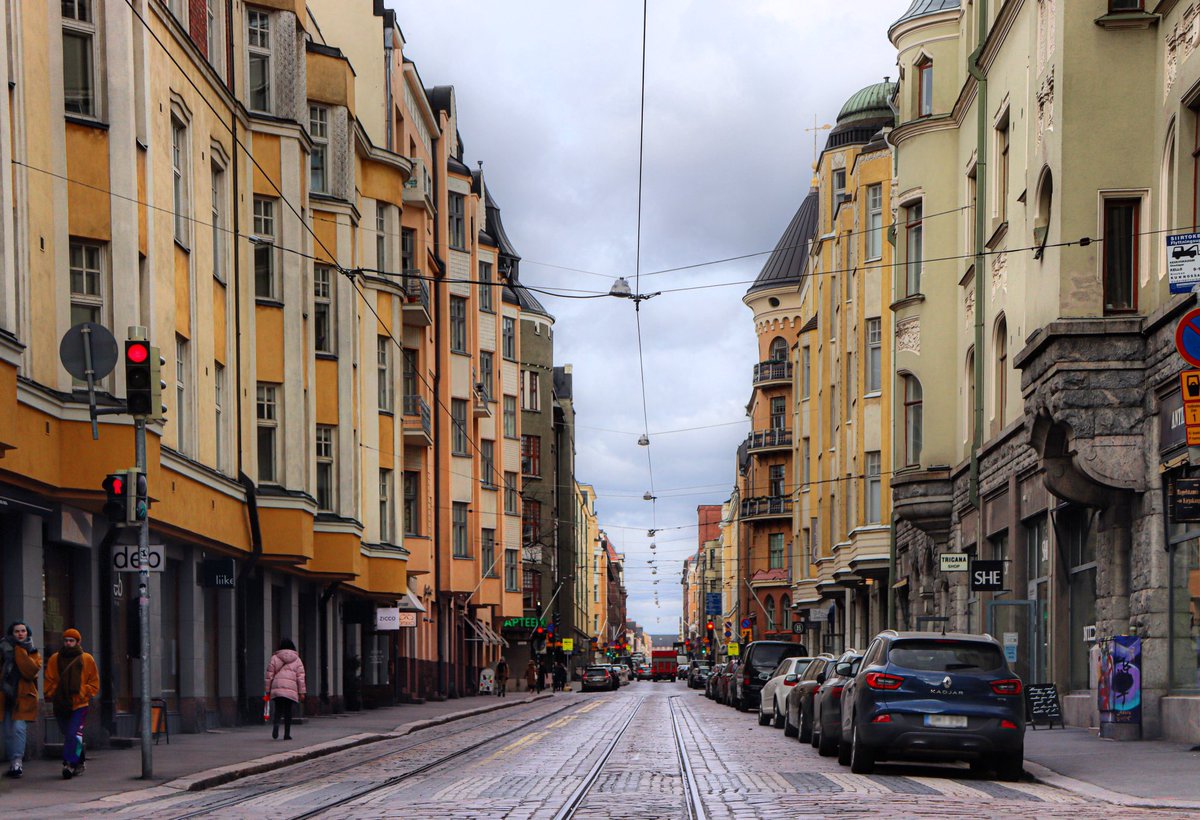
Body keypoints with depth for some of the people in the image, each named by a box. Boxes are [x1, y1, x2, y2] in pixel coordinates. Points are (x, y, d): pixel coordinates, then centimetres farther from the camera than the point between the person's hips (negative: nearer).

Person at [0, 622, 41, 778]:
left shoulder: (32, 653, 8)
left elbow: (31, 671, -13)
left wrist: (19, 651, -12)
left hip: (23, 696, -2)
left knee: (18, 728, -16)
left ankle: (17, 761, -16)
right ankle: (13, 763, 13)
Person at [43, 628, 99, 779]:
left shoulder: (87, 659, 3)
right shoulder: (55, 659, 7)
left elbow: (94, 683, 5)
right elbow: (49, 681, 8)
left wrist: (82, 693, -7)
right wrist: (51, 695, -4)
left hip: (79, 704, -3)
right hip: (60, 705, 3)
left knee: (73, 735, -17)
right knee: (68, 736, 11)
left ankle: (69, 764, -17)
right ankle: (78, 764, 24)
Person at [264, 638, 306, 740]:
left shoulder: (274, 658, 8)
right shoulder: (297, 660, 9)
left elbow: (269, 675, 5)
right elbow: (301, 677, 4)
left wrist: (267, 690, 9)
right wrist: (302, 692, 4)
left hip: (276, 689, 0)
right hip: (291, 690, 0)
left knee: (278, 709, 7)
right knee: (288, 711, 7)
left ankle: (276, 724, -24)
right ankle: (287, 734, 4)